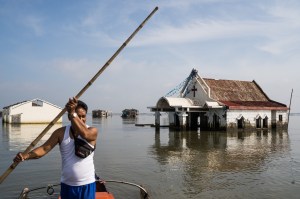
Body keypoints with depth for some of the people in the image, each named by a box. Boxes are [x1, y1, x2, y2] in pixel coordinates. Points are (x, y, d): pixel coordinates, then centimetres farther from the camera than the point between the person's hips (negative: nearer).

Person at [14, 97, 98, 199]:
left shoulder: (92, 131, -10)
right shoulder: (61, 132, -3)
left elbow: (84, 134, -33)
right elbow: (45, 148, -12)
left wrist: (73, 113, -38)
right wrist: (26, 155, -30)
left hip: (87, 185, -2)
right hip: (67, 185, 3)